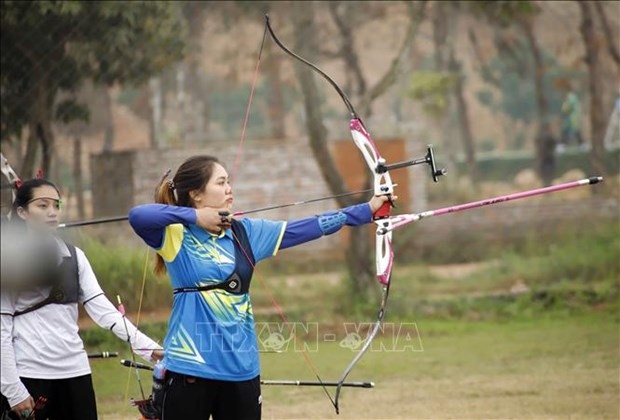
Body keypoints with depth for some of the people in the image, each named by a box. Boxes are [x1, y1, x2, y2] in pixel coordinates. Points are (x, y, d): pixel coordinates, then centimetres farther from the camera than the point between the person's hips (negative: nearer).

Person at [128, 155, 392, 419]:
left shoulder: (246, 231, 9)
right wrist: (194, 216, -18)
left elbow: (307, 228, 11)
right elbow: (137, 216, -25)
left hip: (242, 367, 5)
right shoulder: (177, 234, -6)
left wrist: (367, 210, 10)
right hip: (190, 368, -5)